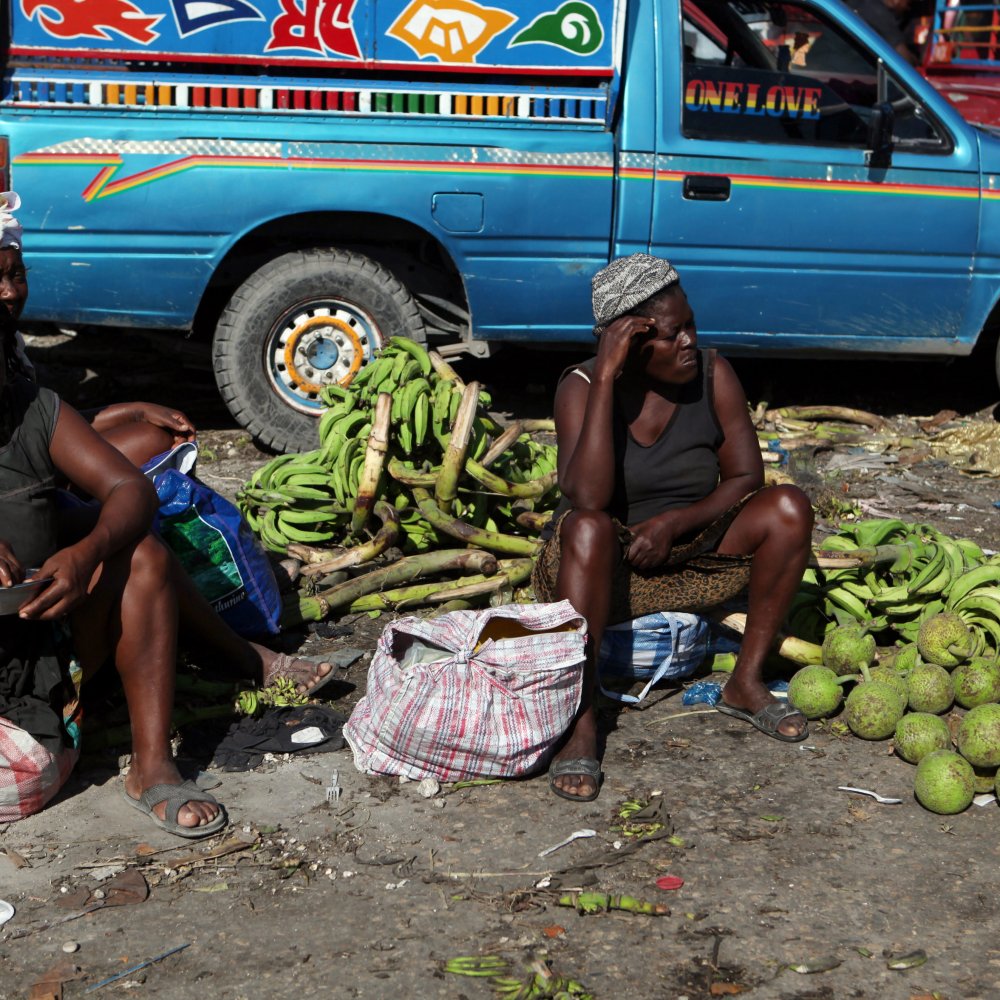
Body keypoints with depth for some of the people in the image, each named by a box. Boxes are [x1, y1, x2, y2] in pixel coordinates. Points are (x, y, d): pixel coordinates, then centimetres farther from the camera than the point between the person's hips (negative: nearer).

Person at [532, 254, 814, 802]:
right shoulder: (583, 386, -16)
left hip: (687, 560, 4)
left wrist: (674, 522, -22)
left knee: (789, 507, -17)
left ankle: (747, 681, -8)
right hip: (606, 568, -3)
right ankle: (580, 721, -33)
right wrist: (605, 378, -32)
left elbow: (746, 478, -5)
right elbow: (587, 500, -30)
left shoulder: (713, 375, -7)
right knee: (589, 527, -37)